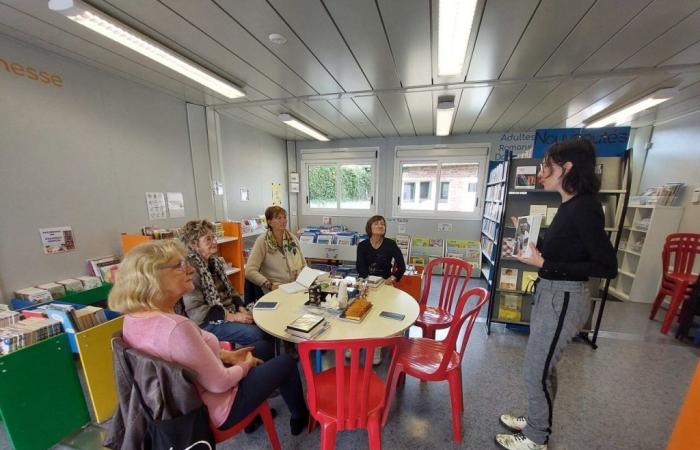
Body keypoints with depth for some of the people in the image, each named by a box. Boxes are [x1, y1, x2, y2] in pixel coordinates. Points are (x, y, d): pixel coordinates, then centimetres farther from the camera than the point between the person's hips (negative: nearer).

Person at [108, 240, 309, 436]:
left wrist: (229, 355, 5)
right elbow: (220, 383, -27)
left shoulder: (133, 318, -9)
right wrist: (245, 365, -8)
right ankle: (300, 418, 37)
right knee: (286, 362, 8)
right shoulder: (176, 328, -39)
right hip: (211, 409, -8)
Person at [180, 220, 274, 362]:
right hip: (208, 322, -7)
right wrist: (232, 317, -21)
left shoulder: (214, 261, 8)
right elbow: (195, 311, -20)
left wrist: (241, 308, -3)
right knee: (258, 334, -24)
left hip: (230, 312, 7)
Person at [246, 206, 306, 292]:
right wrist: (270, 285, -21)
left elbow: (303, 265, 16)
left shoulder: (293, 238, 9)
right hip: (276, 291, -4)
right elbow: (250, 271, -10)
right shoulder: (262, 241, -3)